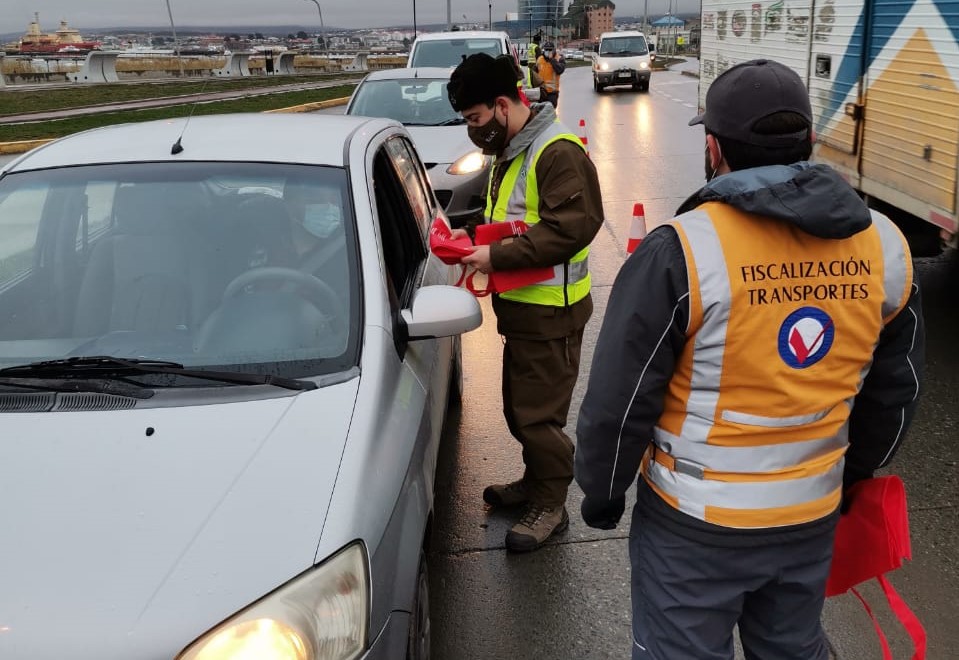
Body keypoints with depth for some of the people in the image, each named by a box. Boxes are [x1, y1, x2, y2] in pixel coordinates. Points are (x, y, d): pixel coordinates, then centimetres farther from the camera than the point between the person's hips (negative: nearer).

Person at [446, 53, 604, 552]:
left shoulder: (558, 152, -19)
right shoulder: (509, 150, 14)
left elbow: (571, 229, -27)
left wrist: (497, 256, -24)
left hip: (550, 310, -10)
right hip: (520, 305, 10)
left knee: (539, 414, 0)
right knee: (518, 408, 20)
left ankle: (551, 505, 17)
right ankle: (535, 480, 38)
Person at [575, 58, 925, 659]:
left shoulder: (682, 251, -21)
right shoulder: (884, 245, -3)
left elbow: (620, 399, -16)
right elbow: (895, 394, 8)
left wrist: (603, 492, 2)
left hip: (695, 522, -5)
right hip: (813, 516, 5)